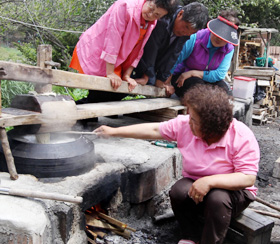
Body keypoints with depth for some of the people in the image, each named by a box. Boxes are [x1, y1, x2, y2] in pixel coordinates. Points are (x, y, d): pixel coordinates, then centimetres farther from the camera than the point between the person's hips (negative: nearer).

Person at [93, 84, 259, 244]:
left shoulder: (242, 137, -23)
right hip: (195, 184, 4)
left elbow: (248, 178, -26)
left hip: (232, 190, -3)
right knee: (178, 191, -28)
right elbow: (154, 130, -2)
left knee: (218, 198, -36)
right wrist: (114, 131, 0)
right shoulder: (185, 125, -10)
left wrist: (209, 181, -36)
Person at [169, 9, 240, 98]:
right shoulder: (195, 38, -20)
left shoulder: (229, 49, -9)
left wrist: (193, 73, -24)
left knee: (225, 91, -25)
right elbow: (175, 61, -15)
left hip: (207, 79, 4)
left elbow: (220, 74, -17)